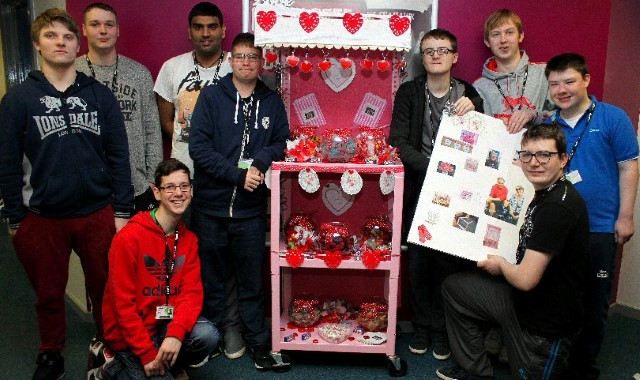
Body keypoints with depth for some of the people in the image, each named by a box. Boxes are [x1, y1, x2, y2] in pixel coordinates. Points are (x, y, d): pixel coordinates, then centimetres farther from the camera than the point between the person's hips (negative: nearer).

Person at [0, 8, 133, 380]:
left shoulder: (100, 95, 2)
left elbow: (118, 156, 1)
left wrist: (122, 210, -3)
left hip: (98, 213, 0)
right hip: (41, 218, 0)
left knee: (105, 288, 11)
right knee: (49, 293, 15)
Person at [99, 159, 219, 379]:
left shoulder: (189, 239, 1)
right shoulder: (129, 237, -16)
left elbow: (191, 292, -6)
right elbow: (123, 303, -15)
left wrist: (176, 334, -24)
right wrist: (148, 353, -18)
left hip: (166, 322, 4)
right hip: (129, 334, -4)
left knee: (208, 335, -22)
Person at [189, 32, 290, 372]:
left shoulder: (272, 102, 7)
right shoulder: (211, 96, -1)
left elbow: (281, 142, 8)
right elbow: (198, 146, -9)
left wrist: (259, 162, -13)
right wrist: (238, 174, -16)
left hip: (251, 210, 1)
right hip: (210, 206, -1)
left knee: (252, 281, 11)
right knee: (210, 280, 12)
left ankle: (258, 343, 24)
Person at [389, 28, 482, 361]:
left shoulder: (469, 94, 7)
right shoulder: (409, 92, 3)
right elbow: (398, 142, -6)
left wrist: (472, 113, -15)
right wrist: (432, 167, -19)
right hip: (419, 189, 0)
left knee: (449, 261, 3)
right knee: (418, 260, 4)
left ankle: (442, 328, 21)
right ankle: (422, 324, 23)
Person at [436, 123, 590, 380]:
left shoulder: (559, 206, -28)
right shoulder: (545, 194, 3)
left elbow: (526, 278, -28)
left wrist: (500, 265, -9)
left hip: (546, 323, -9)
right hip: (524, 300, 9)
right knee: (454, 286, 14)